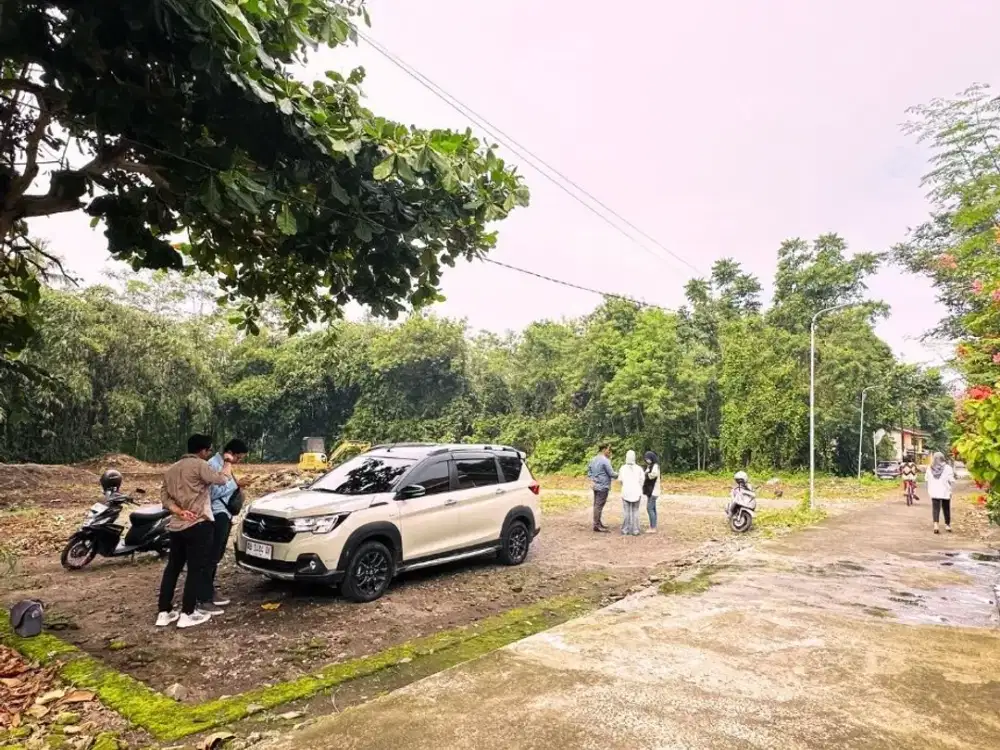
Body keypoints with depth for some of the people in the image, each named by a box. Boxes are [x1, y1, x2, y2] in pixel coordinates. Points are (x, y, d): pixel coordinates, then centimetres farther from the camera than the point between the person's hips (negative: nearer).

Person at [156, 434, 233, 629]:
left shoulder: (172, 469, 14)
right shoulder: (199, 465, -11)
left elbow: (164, 496, 9)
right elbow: (221, 479, -8)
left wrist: (178, 511, -5)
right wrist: (228, 463, 10)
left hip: (175, 526, 8)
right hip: (197, 525, -8)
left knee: (172, 567, 14)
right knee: (196, 569, -1)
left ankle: (164, 612, 18)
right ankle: (187, 614, 1)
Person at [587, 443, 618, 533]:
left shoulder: (593, 459, 12)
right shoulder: (605, 460, -16)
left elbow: (589, 470, 16)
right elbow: (611, 474, -14)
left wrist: (591, 480, 11)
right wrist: (619, 476, 2)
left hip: (596, 485, 9)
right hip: (603, 486, -9)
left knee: (596, 505, 15)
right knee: (599, 506, -5)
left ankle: (598, 523, 25)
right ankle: (597, 525, -1)